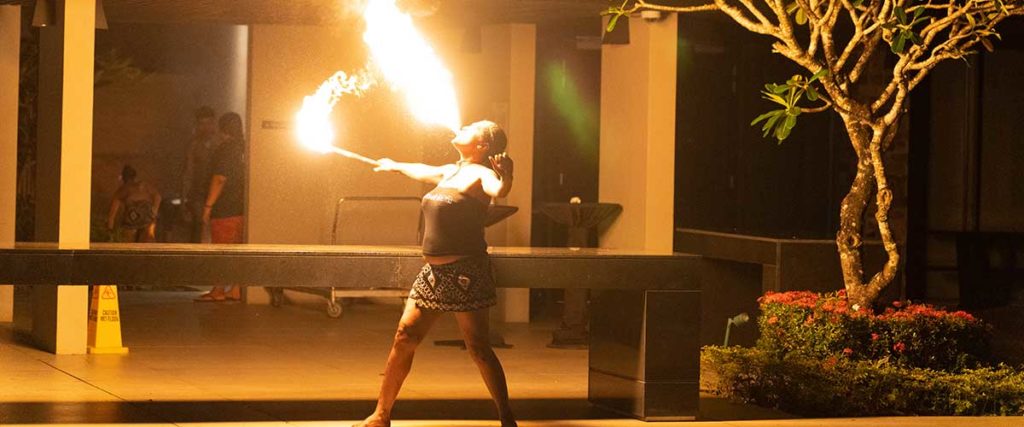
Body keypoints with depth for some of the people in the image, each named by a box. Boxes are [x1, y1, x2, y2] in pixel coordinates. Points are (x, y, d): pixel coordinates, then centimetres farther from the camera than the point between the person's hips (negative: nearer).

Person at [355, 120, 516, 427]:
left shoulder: (480, 174, -7)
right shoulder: (451, 172, 17)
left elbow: (499, 191, -30)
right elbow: (422, 172, 39)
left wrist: (505, 177, -50)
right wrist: (396, 166, 55)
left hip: (464, 272, -8)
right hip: (434, 272, 8)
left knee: (478, 348, -9)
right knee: (404, 338, 6)